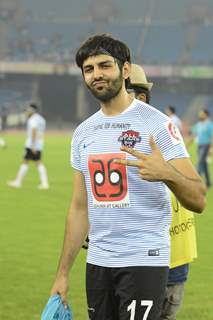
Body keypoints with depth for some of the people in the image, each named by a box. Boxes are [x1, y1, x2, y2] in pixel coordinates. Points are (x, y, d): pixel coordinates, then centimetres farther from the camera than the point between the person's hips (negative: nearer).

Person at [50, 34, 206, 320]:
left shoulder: (155, 123, -8)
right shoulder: (84, 133, 11)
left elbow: (198, 200, -13)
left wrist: (167, 173, -34)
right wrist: (63, 272, 12)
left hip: (144, 261, -6)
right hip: (98, 263, 6)